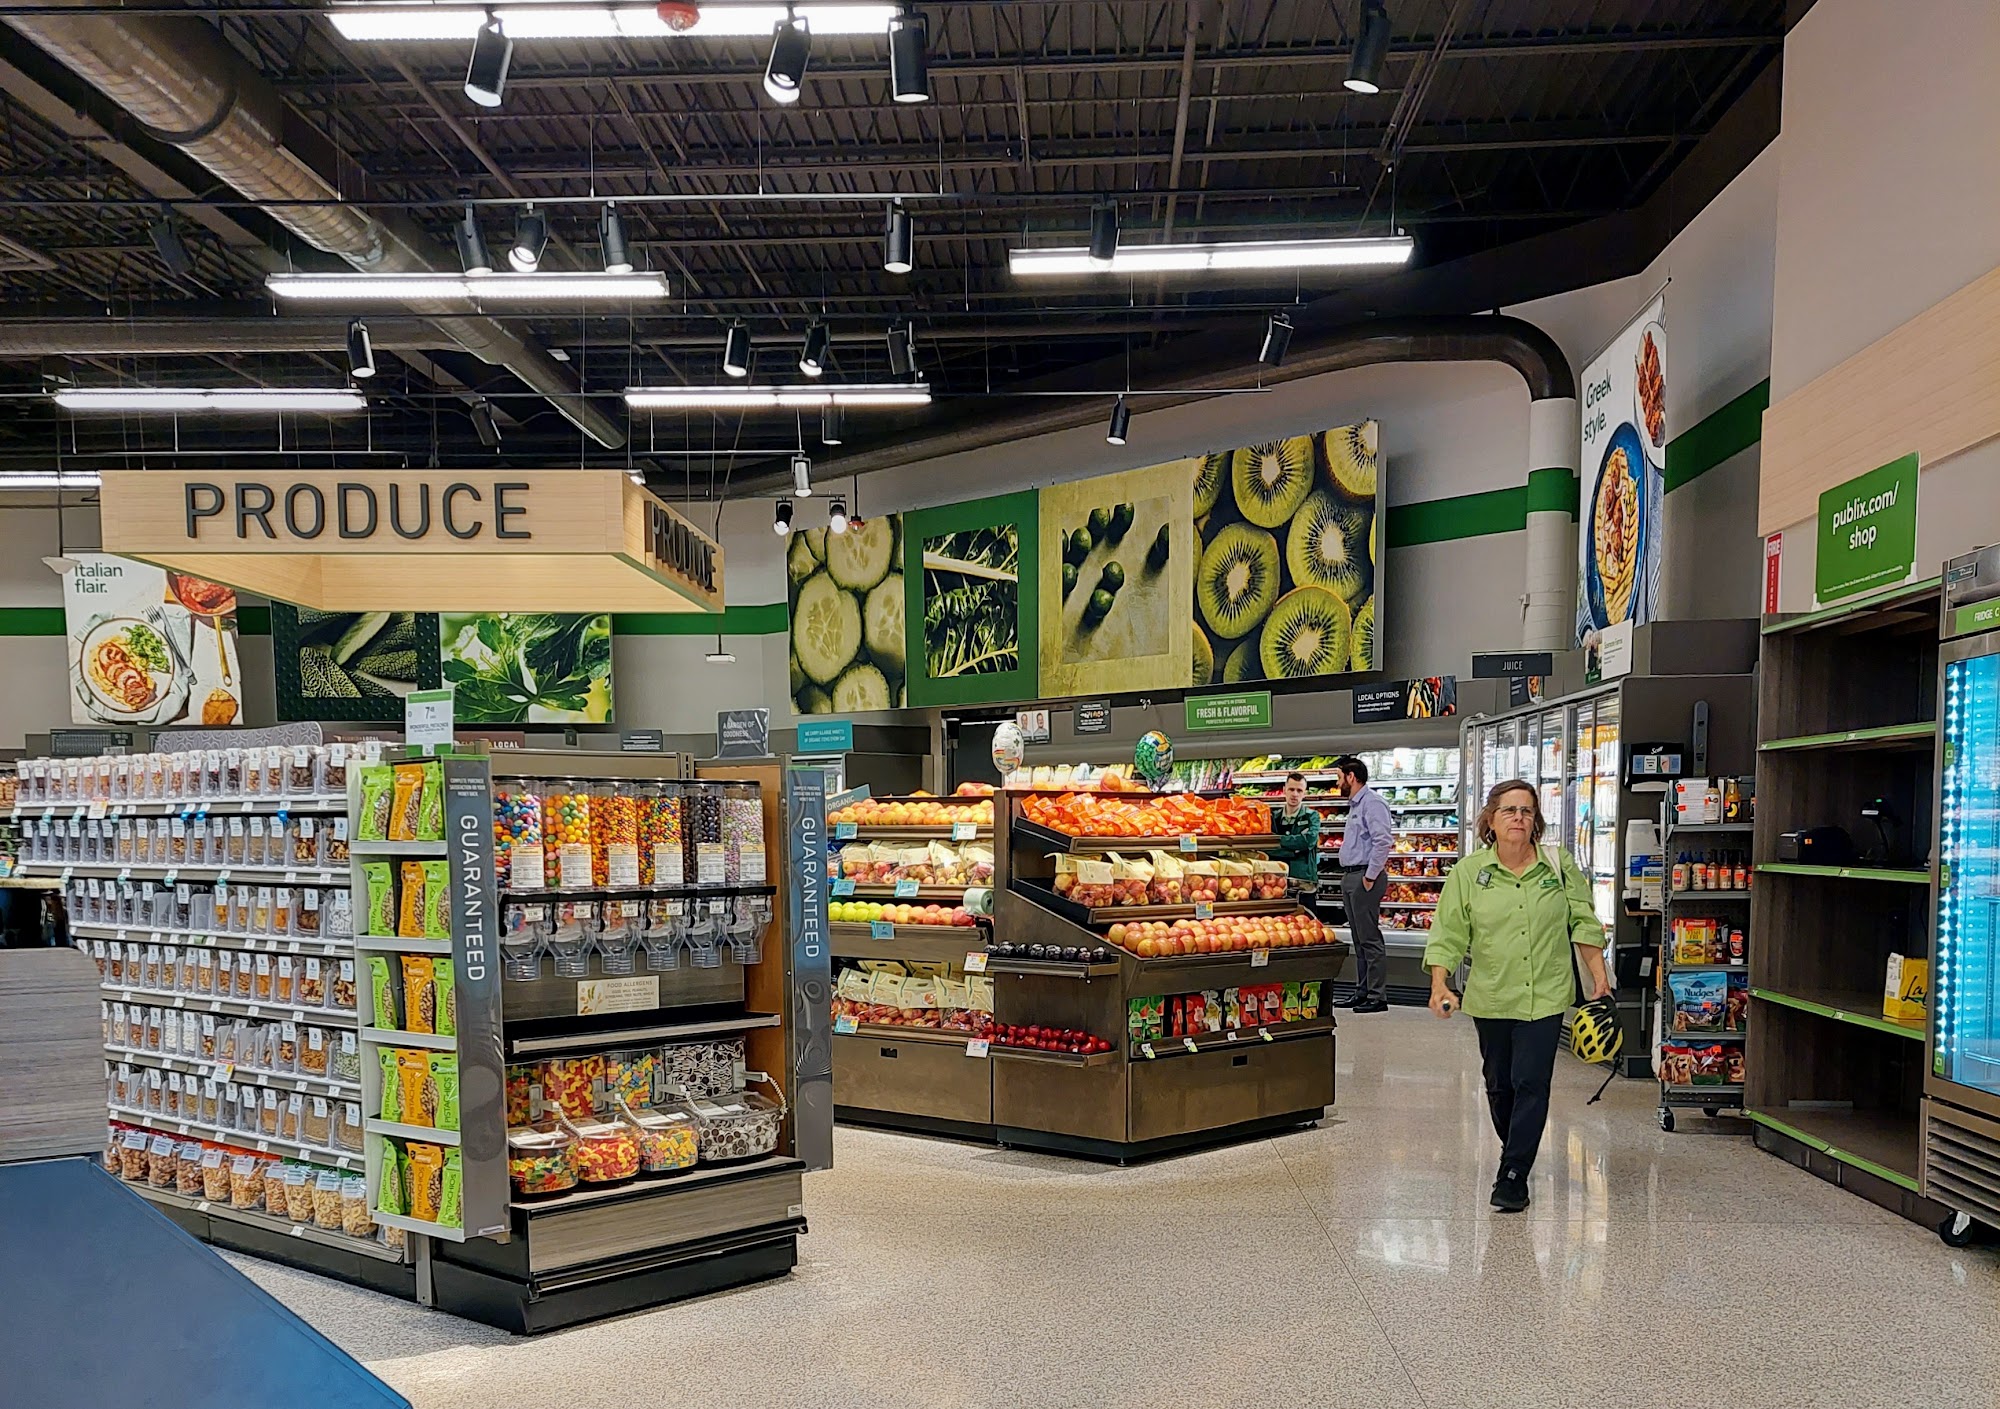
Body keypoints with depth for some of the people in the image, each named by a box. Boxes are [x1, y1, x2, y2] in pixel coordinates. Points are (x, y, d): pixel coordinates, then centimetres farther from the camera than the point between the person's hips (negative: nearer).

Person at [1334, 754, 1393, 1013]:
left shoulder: (1372, 802, -13)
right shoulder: (1355, 804, 20)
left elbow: (1383, 841, -22)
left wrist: (1371, 876, -19)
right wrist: (1349, 876, 18)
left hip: (1364, 877, -11)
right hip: (1350, 876, 11)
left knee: (1370, 939, -8)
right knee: (1359, 939, 14)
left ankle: (1377, 996, -5)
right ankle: (1362, 991, 20)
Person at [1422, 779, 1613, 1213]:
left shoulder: (1559, 866, 0)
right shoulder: (1468, 872, -2)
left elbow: (1584, 924, 7)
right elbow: (1448, 935, -3)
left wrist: (1599, 976, 3)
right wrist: (1439, 986, -14)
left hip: (1545, 996, -1)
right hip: (1491, 998, 1)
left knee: (1531, 1084, -7)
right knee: (1499, 1085, 14)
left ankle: (1513, 1176, -1)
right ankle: (1515, 1151, 38)